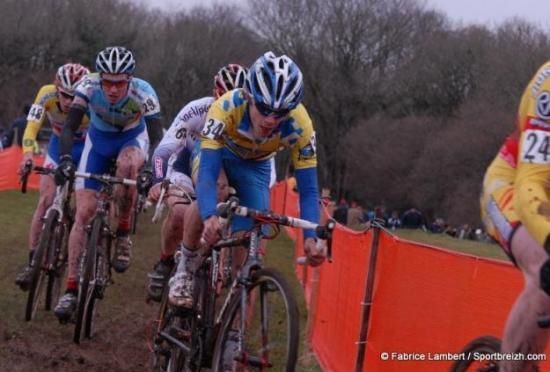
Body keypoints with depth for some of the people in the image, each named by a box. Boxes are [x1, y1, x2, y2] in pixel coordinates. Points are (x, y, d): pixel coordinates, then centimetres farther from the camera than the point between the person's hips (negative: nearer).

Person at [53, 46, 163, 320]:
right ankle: (71, 290, -3)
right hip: (99, 139, 1)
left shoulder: (143, 93, -32)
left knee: (127, 165, -38)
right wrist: (65, 159, -48)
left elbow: (156, 138, -32)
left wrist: (149, 170, -49)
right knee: (83, 213, -8)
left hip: (133, 137, -1)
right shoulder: (89, 87, -29)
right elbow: (69, 127, -31)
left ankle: (123, 234, -16)